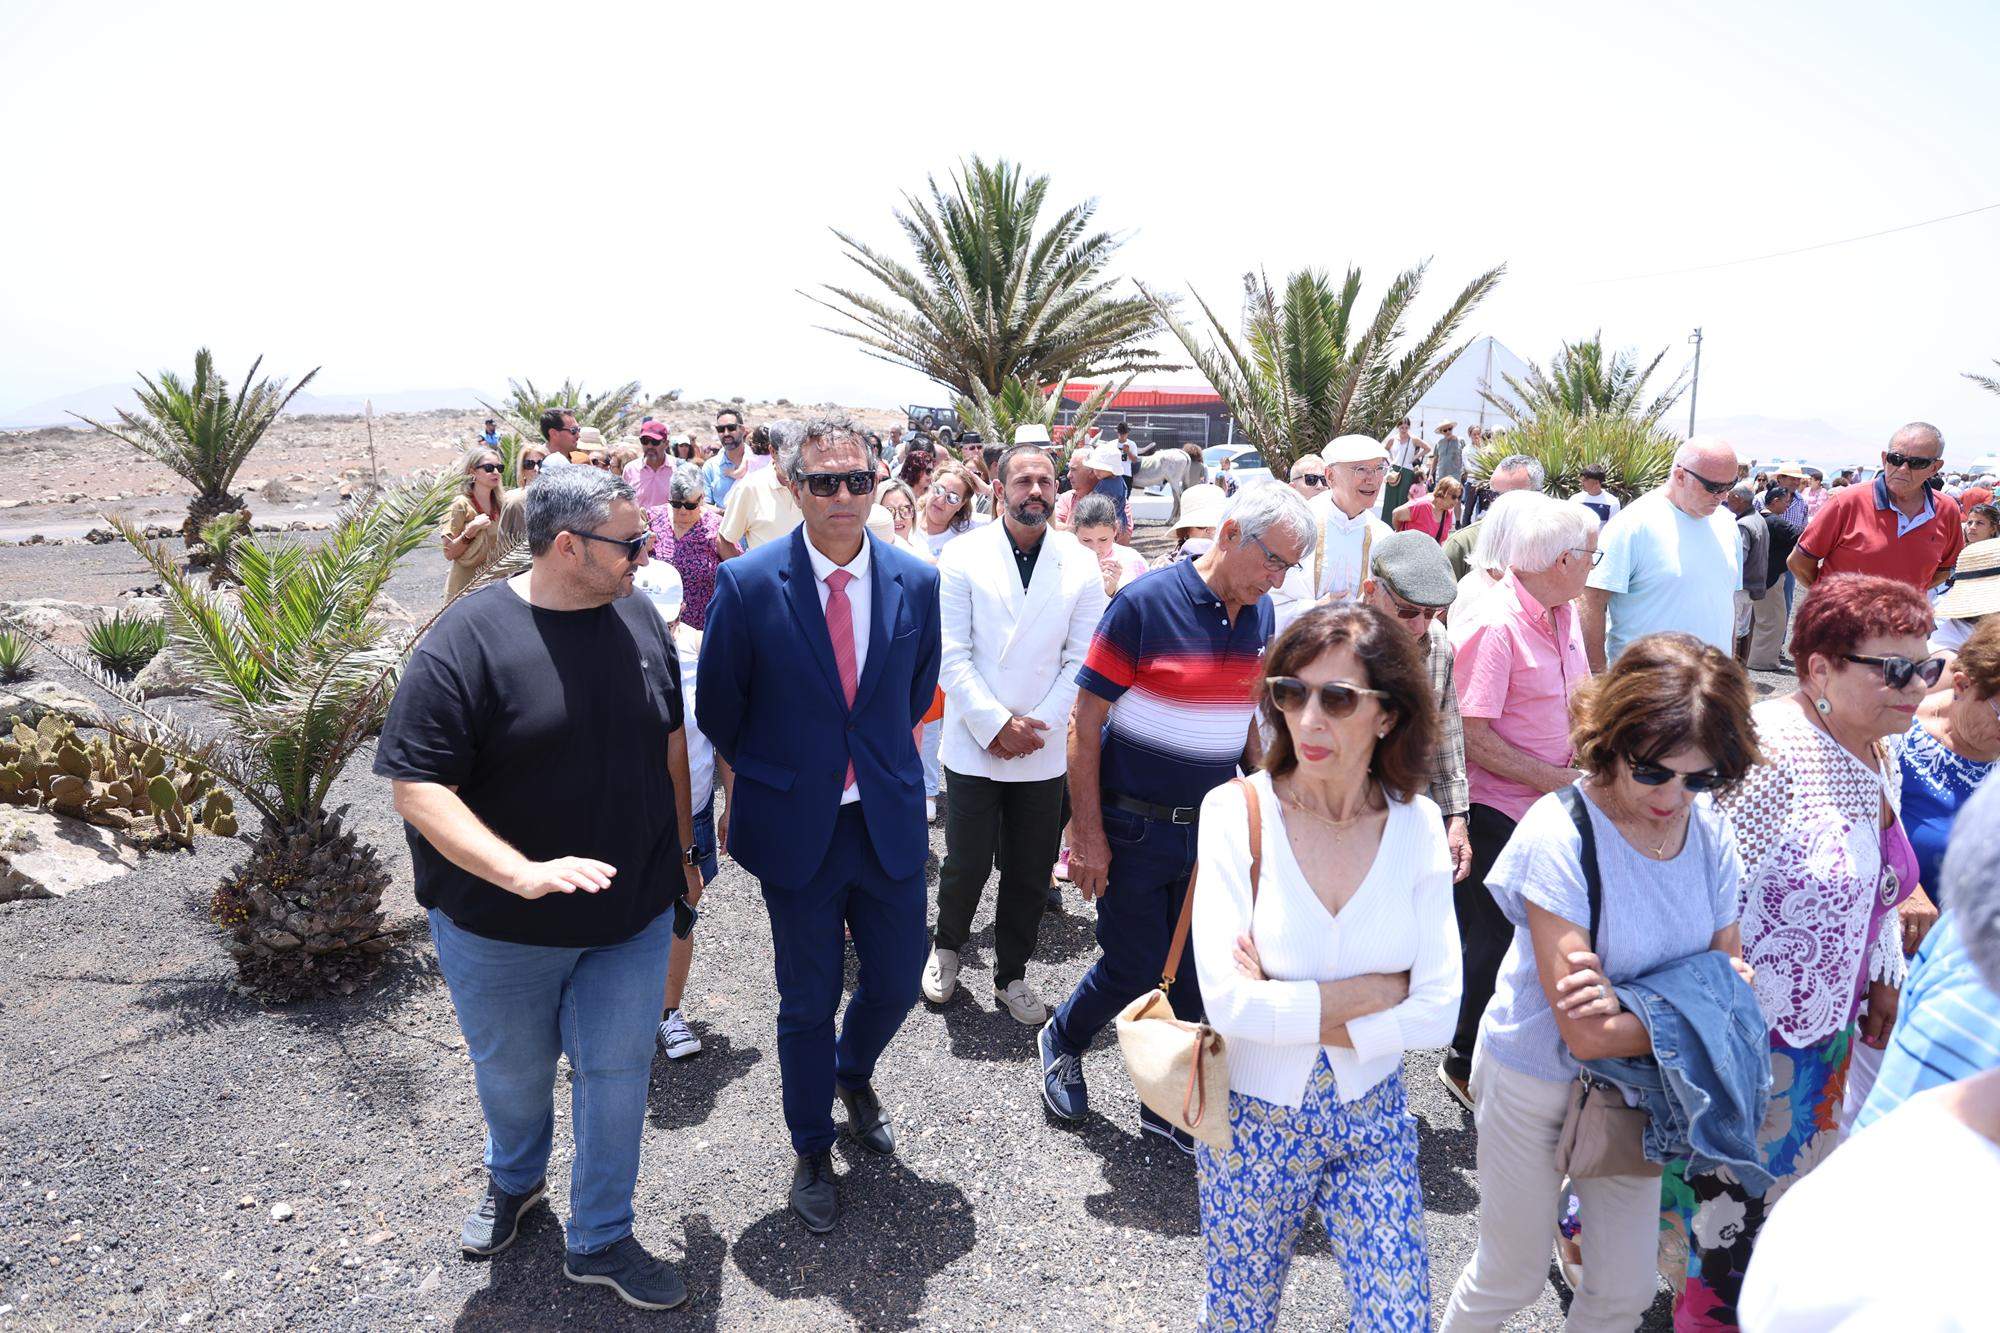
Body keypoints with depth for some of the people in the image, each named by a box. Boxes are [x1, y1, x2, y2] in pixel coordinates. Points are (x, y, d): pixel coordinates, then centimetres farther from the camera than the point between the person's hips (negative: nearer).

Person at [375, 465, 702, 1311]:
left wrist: (682, 850, 14)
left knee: (616, 1071, 10)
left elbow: (669, 739, 9)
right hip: (501, 924, -3)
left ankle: (600, 1239, 32)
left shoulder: (637, 619, -3)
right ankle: (514, 1180, 52)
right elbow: (415, 785, -21)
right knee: (512, 1072, 20)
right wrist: (524, 873, -32)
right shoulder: (468, 639, -19)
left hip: (634, 913, 3)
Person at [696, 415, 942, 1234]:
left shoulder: (918, 582, -4)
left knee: (897, 980, 14)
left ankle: (854, 1076, 49)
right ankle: (812, 1151, 36)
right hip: (796, 827, -2)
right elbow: (718, 707, 0)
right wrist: (768, 776, 9)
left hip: (889, 820, 3)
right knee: (808, 1001, 11)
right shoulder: (748, 584, -13)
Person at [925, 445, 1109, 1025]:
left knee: (1030, 873, 10)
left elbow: (1081, 660, 0)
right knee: (967, 864, 6)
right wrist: (996, 724, -14)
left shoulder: (1080, 564, 1)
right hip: (974, 744, -2)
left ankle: (1011, 975, 30)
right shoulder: (962, 558, -4)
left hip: (1044, 750, 2)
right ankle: (947, 946, 35)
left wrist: (1038, 725, -9)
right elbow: (952, 655, -8)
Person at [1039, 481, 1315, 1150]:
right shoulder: (1145, 603, -17)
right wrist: (1087, 835, -14)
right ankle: (1062, 1040, 36)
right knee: (1134, 967, 6)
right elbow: (1085, 724, -14)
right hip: (1136, 828, -5)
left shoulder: (1260, 614, 2)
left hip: (1211, 827, 5)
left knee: (1199, 974, 11)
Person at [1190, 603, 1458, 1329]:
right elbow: (1230, 1002, -25)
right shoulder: (1239, 811, -18)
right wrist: (1378, 990, -19)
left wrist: (1289, 1010, -19)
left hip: (1372, 1119, 2)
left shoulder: (1416, 824, -10)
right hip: (1253, 1121, -1)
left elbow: (1437, 1014, -13)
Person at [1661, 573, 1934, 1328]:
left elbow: (1877, 894, 16)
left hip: (1827, 1030, 8)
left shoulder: (1880, 757, 3)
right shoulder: (1772, 753, -26)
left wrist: (1884, 983, 18)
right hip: (1746, 1031, -8)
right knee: (1726, 1199, 9)